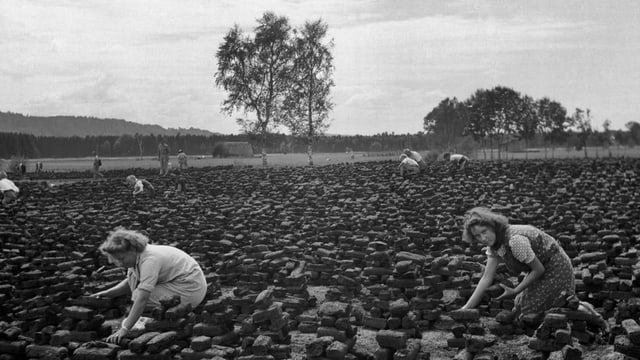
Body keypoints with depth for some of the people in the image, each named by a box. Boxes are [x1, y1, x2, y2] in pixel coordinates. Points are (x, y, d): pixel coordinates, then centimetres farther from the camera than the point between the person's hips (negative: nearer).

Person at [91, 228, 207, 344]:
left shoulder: (150, 259, -29)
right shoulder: (135, 256, 0)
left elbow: (142, 298, -35)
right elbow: (129, 283, 15)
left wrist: (125, 329, -37)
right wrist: (108, 293, -1)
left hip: (192, 289, -10)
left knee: (140, 296, -20)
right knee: (132, 273, 3)